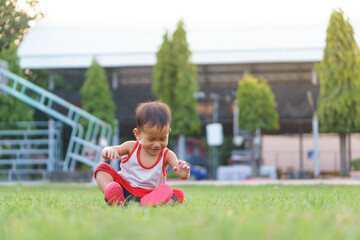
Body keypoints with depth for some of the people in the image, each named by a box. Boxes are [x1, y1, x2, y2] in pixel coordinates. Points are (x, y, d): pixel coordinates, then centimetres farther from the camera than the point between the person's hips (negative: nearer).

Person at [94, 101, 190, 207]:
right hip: (124, 188, 1)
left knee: (179, 194, -23)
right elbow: (105, 153, -2)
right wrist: (109, 151, -28)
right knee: (102, 167, -14)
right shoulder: (132, 147, -1)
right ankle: (113, 197, -40)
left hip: (150, 193, -1)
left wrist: (184, 173, -44)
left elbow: (182, 175, -17)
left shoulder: (167, 155, -4)